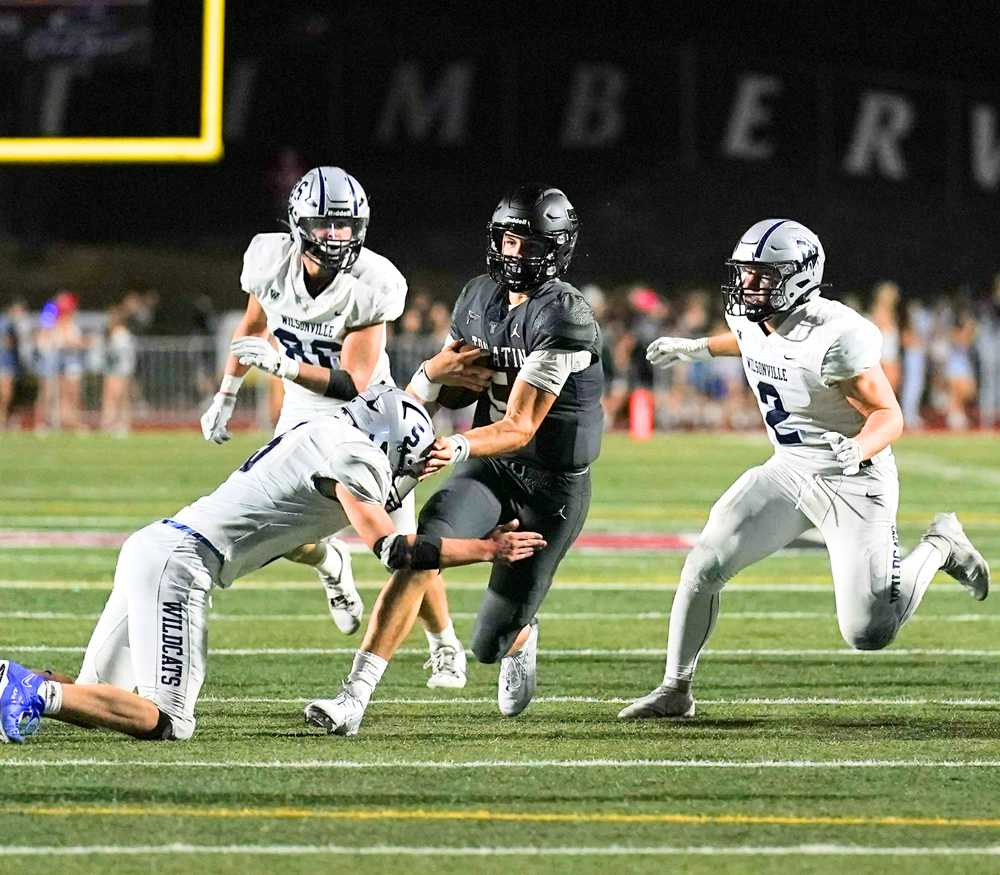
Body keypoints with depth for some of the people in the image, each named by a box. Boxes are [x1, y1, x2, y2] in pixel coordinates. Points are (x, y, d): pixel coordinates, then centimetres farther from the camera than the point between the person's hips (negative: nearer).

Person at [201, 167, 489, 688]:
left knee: (402, 547, -4)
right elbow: (253, 326, 7)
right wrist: (226, 395, 14)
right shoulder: (271, 262, -16)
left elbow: (353, 383, -29)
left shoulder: (371, 286, -28)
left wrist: (280, 364, -41)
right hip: (304, 411, 3)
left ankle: (446, 648, 19)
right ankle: (330, 563, 28)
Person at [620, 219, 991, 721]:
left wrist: (856, 449, -41)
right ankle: (675, 691, 11)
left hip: (852, 481, -7)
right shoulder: (750, 319, -3)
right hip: (789, 472, 7)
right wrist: (696, 350, 31)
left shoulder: (836, 336, -27)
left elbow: (888, 415, -21)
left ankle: (940, 547, 17)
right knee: (703, 568, -6)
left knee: (868, 635, -10)